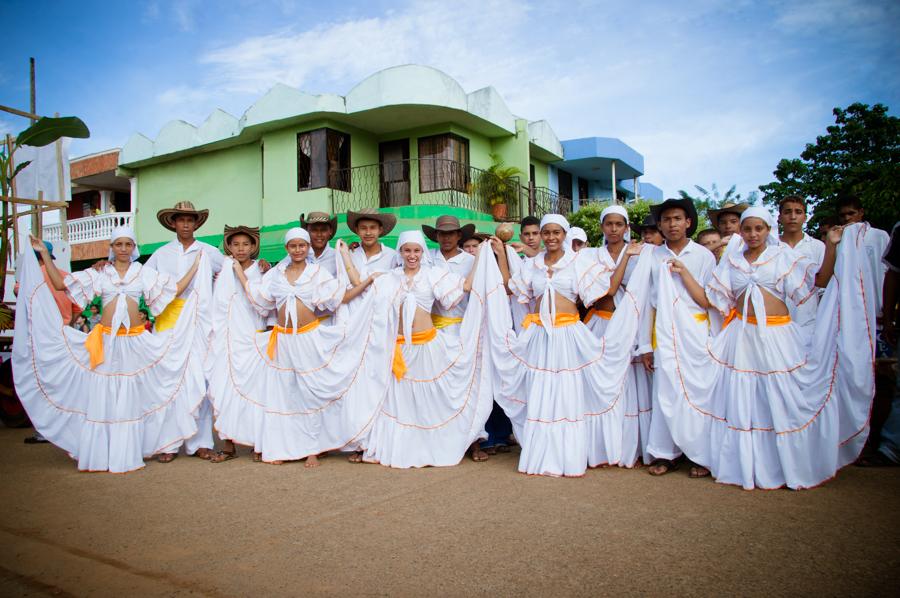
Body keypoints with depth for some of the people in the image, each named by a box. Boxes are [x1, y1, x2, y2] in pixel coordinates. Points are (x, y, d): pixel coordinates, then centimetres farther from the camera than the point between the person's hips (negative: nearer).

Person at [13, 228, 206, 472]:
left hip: (134, 342, 0)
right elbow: (60, 284, 6)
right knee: (101, 397, 1)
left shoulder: (144, 273, 8)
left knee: (130, 399, 3)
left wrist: (195, 267, 0)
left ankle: (126, 455, 10)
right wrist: (44, 254, 4)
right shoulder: (99, 274, 9)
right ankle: (99, 455, 8)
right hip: (104, 341, 0)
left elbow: (175, 289, 3)